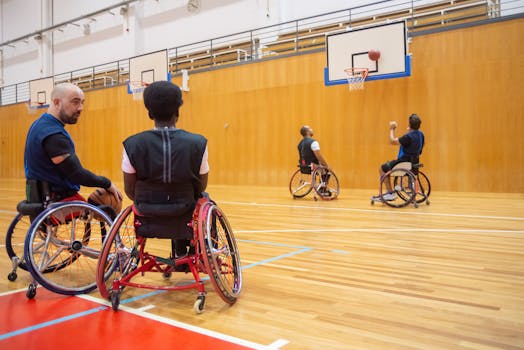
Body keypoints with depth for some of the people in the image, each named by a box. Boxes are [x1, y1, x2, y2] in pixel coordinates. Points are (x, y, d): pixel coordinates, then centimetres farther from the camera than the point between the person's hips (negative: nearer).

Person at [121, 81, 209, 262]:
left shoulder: (133, 145, -10)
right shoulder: (198, 143, -12)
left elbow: (129, 191, 0)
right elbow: (201, 188, 1)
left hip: (146, 222, 2)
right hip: (185, 223, -1)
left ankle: (179, 254, 50)